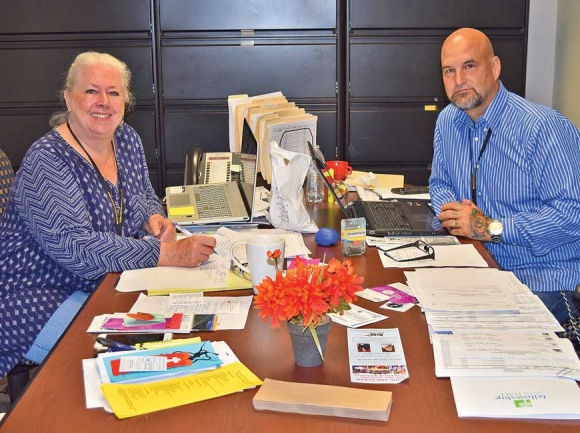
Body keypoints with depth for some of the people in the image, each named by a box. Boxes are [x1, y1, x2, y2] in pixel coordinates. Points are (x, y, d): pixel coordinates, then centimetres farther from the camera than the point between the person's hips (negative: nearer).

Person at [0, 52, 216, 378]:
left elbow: (145, 196, 18)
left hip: (107, 284, 8)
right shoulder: (47, 161, -20)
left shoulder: (127, 139, 2)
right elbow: (74, 248, -30)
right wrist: (168, 253, -35)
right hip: (42, 299, -7)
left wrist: (154, 218, -8)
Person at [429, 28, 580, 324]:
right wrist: (454, 213, -6)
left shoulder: (544, 127, -18)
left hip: (542, 278, -6)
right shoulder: (447, 121, 5)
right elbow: (439, 184, 18)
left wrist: (492, 228, -21)